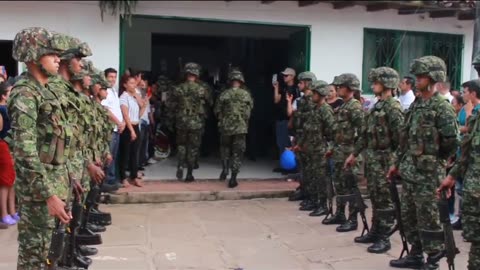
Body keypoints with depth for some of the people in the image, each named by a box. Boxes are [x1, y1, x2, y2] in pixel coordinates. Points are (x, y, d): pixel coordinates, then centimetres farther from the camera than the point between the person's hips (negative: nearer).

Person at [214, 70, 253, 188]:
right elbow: (250, 111, 5)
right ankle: (233, 178, 0)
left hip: (226, 127, 0)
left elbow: (217, 111, 1)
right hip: (241, 127, 0)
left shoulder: (224, 94, -5)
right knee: (237, 152, 4)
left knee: (225, 148, 24)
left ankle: (225, 169, 15)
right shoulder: (246, 95, -3)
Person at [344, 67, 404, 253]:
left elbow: (400, 138, -18)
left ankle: (384, 239, 4)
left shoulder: (393, 107, -14)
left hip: (384, 160, -9)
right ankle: (374, 232, 24)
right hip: (371, 158, 9)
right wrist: (354, 154, 20)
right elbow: (366, 134, 19)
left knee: (384, 200, -2)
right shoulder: (377, 106, 14)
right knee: (374, 198, 14)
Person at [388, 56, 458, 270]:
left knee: (428, 218, -1)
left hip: (428, 173, -8)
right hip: (409, 171, 8)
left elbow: (451, 142, -14)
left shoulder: (443, 107, -12)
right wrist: (397, 163, 17)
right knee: (408, 216, 15)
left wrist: (432, 160, -4)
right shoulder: (415, 105, 12)